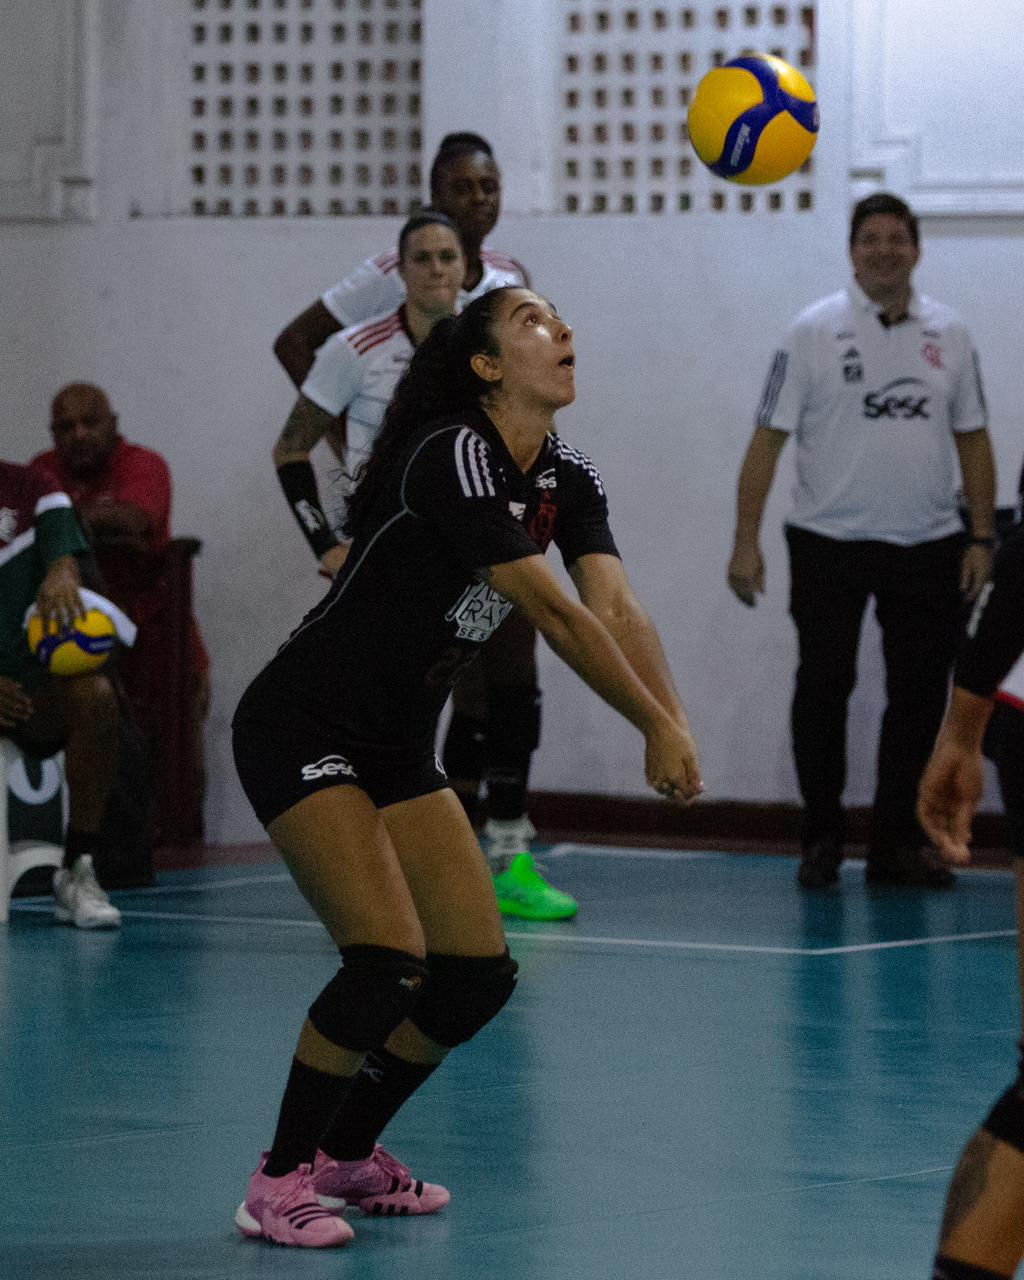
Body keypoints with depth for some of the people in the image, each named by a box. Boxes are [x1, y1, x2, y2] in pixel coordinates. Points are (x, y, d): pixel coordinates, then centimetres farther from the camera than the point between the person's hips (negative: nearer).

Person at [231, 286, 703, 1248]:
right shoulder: (453, 457, -22)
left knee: (478, 977, 3)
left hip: (399, 750, 9)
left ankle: (348, 1154, 22)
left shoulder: (567, 480, 4)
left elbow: (618, 612, -10)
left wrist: (676, 728, -24)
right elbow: (554, 614, -27)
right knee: (388, 961, -21)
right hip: (300, 732, -9)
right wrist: (656, 728, -24)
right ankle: (279, 1182, -6)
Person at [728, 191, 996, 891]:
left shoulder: (949, 334, 6)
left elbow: (973, 439, 11)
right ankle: (822, 839, 11)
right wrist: (747, 542, -11)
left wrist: (982, 538, 3)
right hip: (830, 543, -3)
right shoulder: (815, 330, -3)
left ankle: (898, 842, 13)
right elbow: (769, 438, -5)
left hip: (929, 546, 3)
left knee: (919, 695, 4)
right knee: (824, 689, 1)